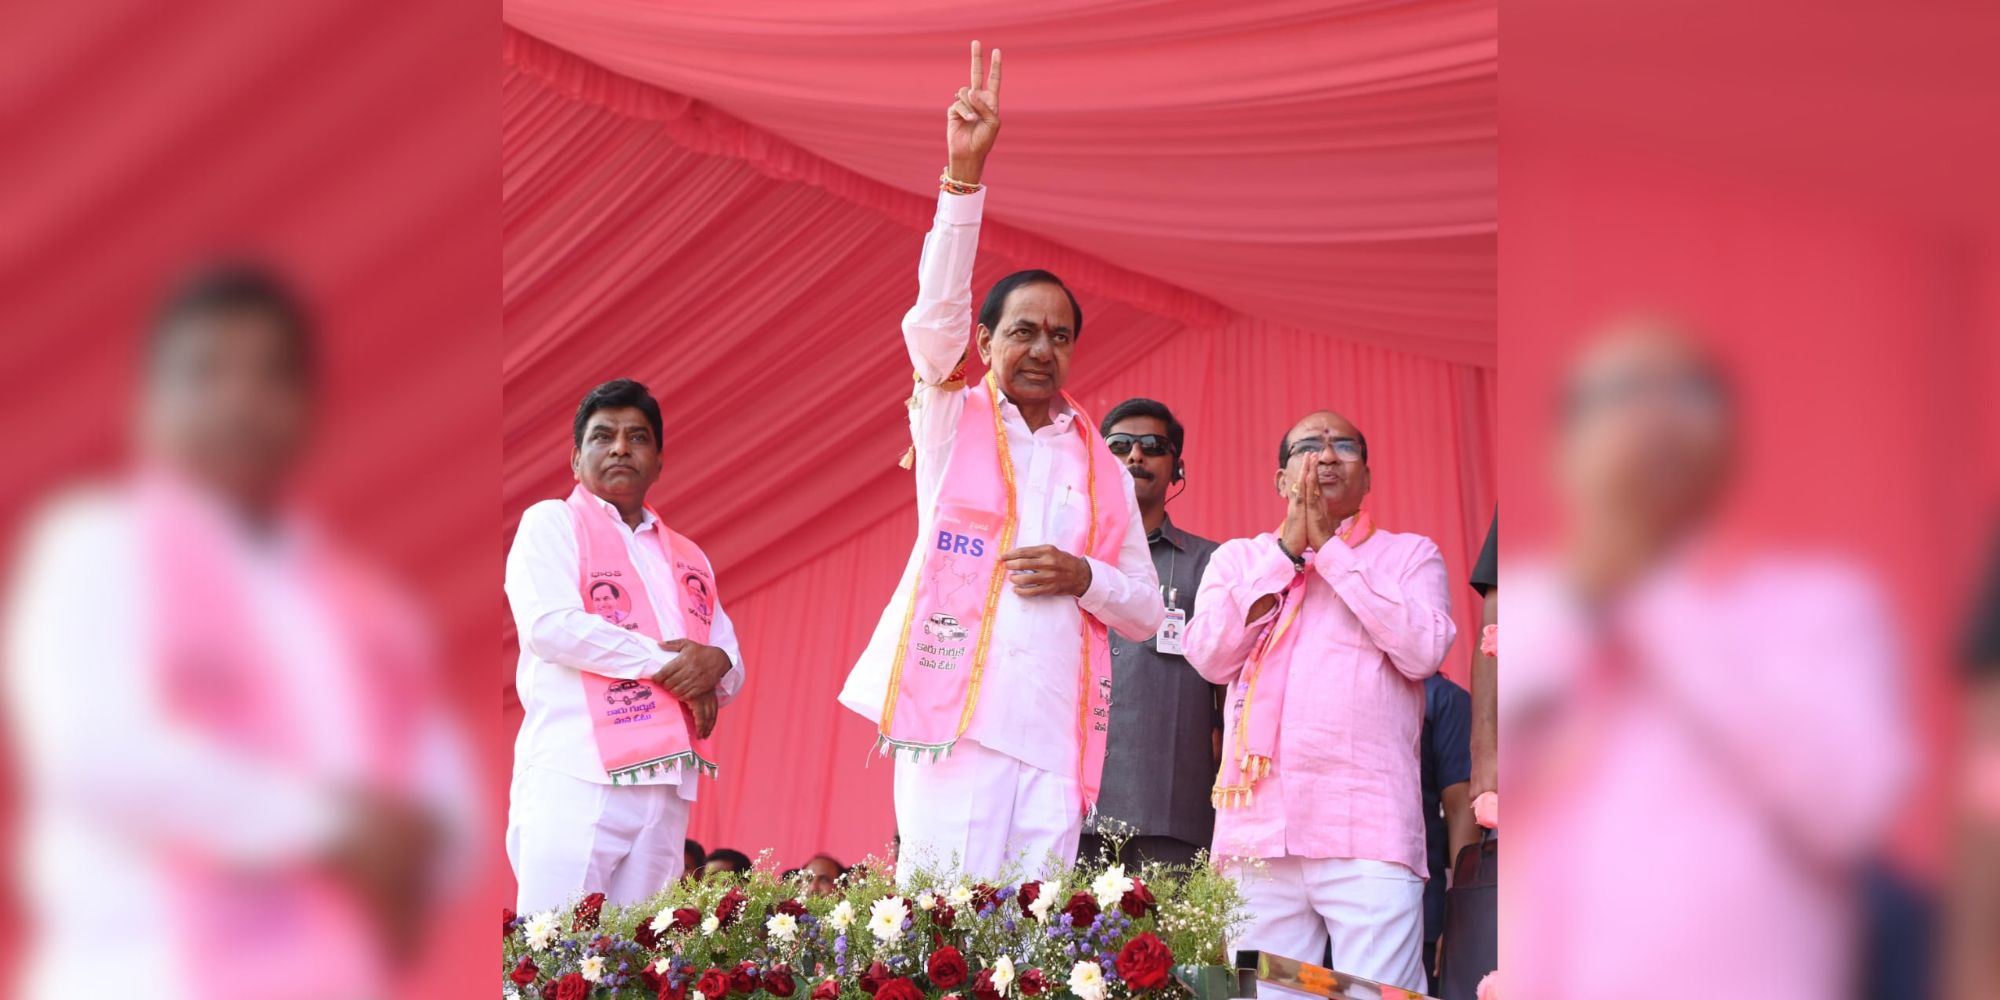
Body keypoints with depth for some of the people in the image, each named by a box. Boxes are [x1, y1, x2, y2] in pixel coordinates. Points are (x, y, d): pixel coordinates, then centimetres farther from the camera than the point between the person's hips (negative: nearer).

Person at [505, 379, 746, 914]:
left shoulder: (689, 559, 25)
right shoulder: (551, 523, 8)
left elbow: (732, 663, 20)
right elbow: (549, 625, -9)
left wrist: (714, 665, -5)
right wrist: (666, 662, -6)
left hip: (668, 782, 5)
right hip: (577, 774, -5)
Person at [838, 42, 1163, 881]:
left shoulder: (1103, 469, 16)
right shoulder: (952, 420, 10)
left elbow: (1146, 613, 17)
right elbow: (936, 310, -9)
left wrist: (1084, 579, -4)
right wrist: (964, 173, -20)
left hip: (1057, 736, 3)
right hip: (954, 719, -3)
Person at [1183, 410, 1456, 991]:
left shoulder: (1410, 554, 15)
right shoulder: (1238, 557, 19)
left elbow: (1423, 651, -4)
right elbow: (1210, 656, 2)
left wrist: (1331, 548, -1)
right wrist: (1289, 549, 1)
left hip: (1368, 831, -2)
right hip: (1256, 827, 2)